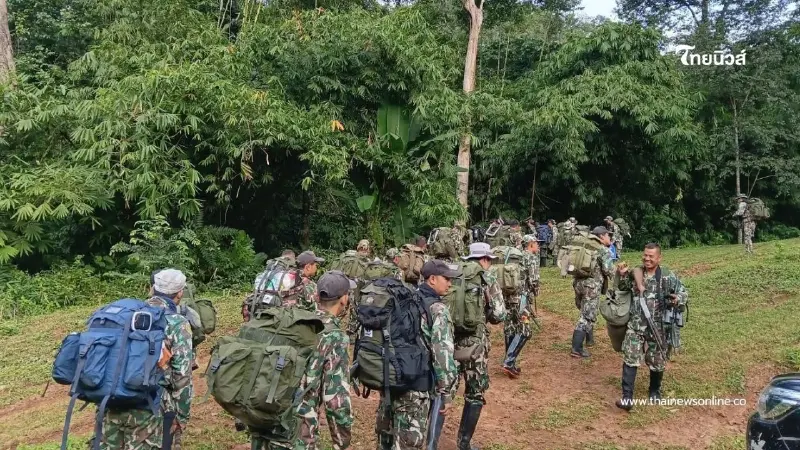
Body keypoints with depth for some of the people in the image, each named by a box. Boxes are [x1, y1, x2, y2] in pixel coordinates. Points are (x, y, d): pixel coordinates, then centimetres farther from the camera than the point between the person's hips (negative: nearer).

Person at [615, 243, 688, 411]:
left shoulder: (668, 276, -5)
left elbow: (684, 293, 1)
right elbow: (624, 289, 18)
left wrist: (678, 299, -22)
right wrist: (622, 276, -2)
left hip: (658, 326, -1)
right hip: (636, 325, 1)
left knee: (657, 361, 13)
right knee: (630, 359, -7)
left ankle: (655, 391, 38)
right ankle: (627, 397, -6)